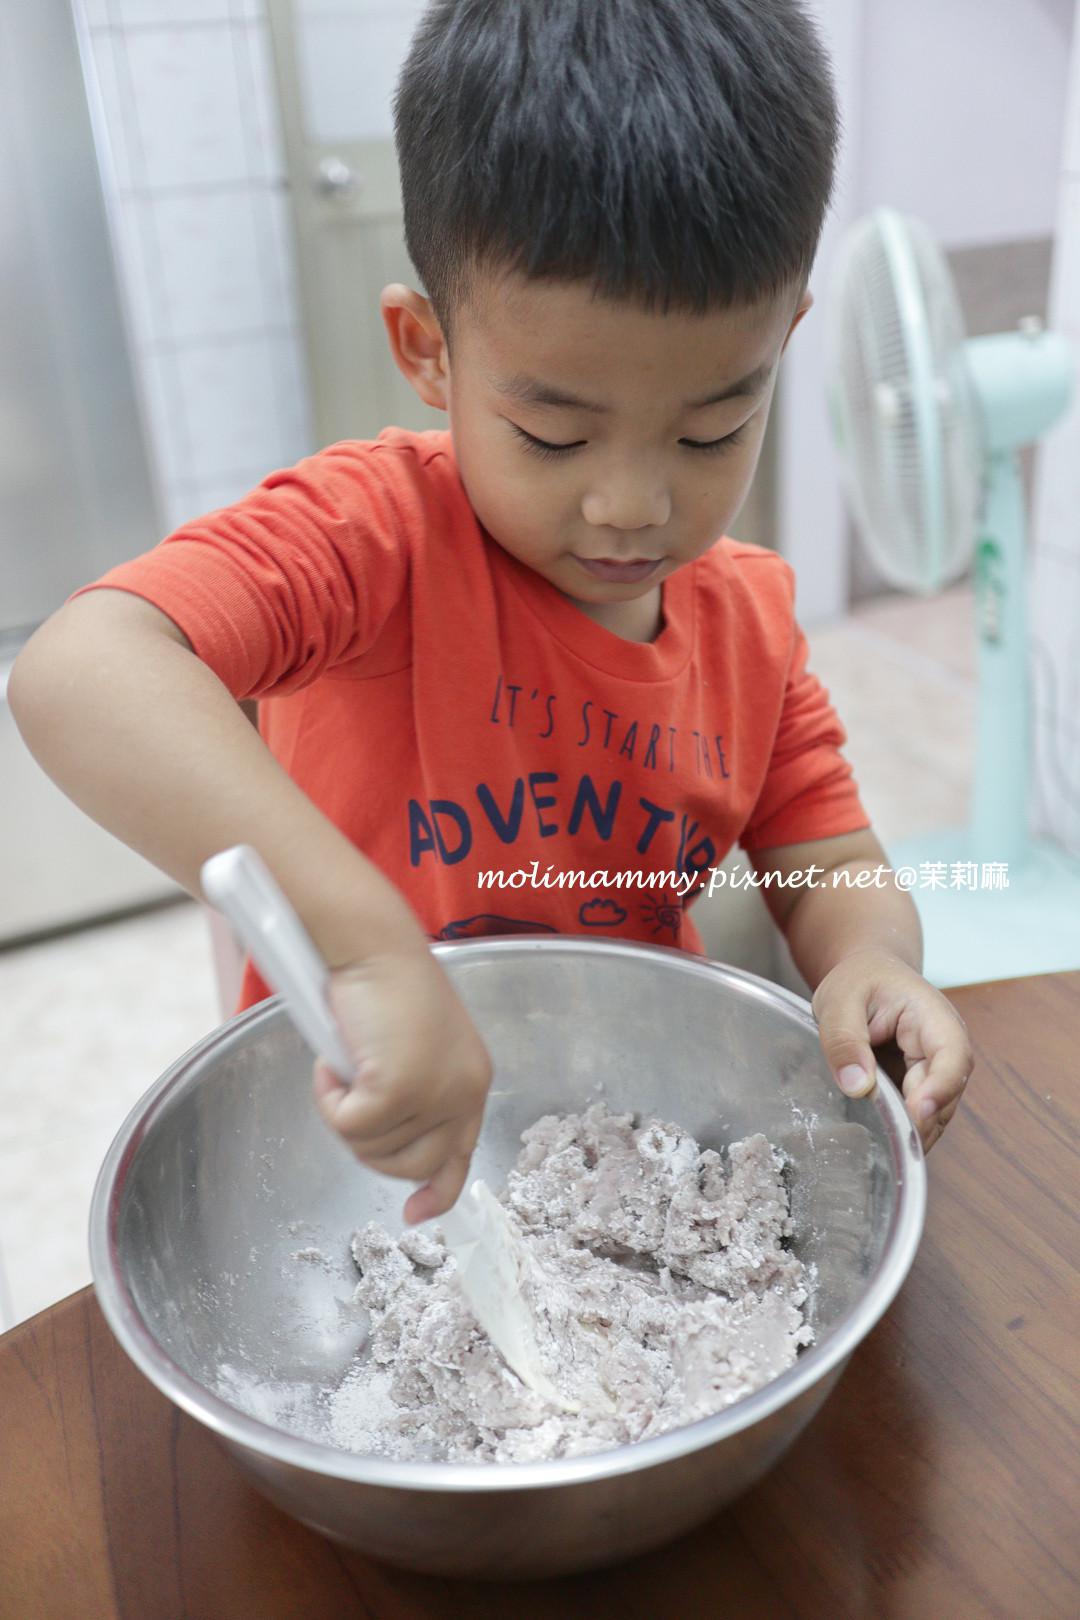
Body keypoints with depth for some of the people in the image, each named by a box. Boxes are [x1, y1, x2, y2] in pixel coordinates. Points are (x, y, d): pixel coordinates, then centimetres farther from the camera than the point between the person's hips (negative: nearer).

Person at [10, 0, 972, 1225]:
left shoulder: (750, 615, -3)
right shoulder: (375, 529, -20)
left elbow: (828, 868, 2)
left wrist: (871, 961, -21)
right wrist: (369, 943, -47)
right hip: (359, 1161, -3)